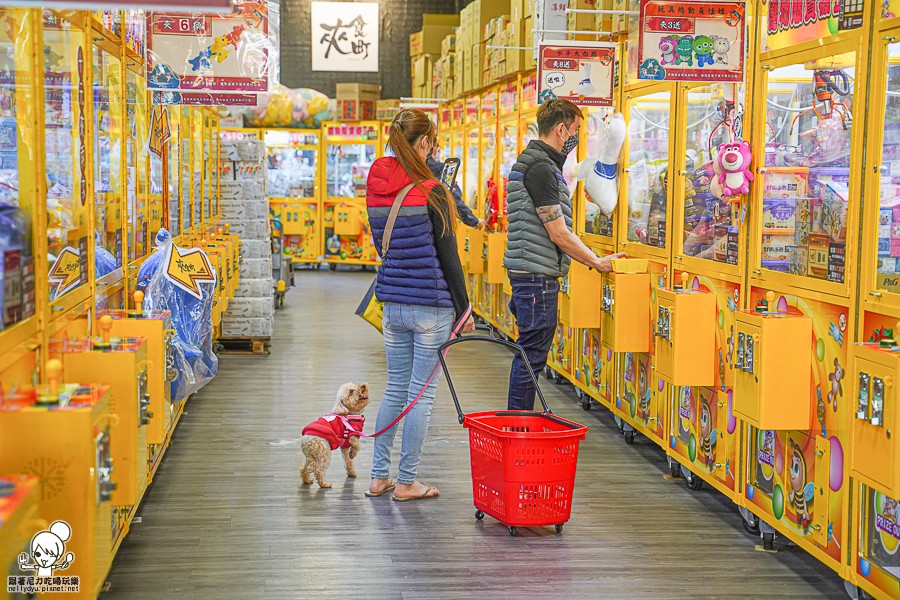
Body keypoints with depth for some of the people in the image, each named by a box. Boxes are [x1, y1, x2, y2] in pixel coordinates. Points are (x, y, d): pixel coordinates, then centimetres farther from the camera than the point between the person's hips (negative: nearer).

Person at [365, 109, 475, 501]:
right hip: (431, 306, -6)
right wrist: (463, 308, -3)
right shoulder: (431, 193, -15)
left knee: (396, 388, 17)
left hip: (392, 303, 6)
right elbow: (448, 256, -11)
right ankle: (407, 483, 11)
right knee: (421, 394, 4)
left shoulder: (376, 191, 4)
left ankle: (379, 476, 22)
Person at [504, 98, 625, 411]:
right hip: (537, 276, -11)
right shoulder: (541, 169, -16)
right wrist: (597, 262, -6)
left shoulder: (538, 163, 17)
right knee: (532, 353, -5)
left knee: (531, 352, 15)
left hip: (533, 274, 11)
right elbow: (559, 234, -17)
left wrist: (592, 259, 22)